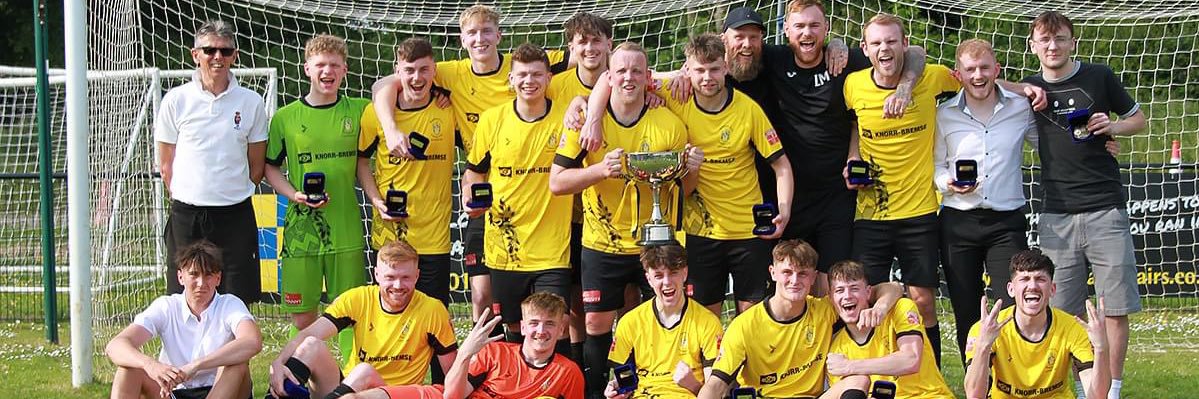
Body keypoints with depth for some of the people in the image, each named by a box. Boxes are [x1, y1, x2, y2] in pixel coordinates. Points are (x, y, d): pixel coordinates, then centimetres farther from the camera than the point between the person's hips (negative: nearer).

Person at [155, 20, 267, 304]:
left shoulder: (251, 102, 3)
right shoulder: (176, 100, 1)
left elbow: (257, 165, 10)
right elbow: (166, 163, 7)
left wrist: (231, 195, 9)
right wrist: (186, 197, 6)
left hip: (235, 215, 0)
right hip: (187, 215, 0)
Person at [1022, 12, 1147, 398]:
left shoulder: (1099, 77, 3)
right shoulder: (1030, 88, 7)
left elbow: (1138, 118, 13)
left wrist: (1113, 126, -9)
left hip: (1105, 207, -2)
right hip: (1057, 214, 2)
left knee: (1115, 308, -3)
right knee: (1065, 312, 1)